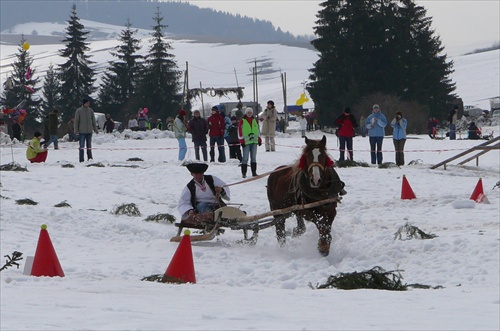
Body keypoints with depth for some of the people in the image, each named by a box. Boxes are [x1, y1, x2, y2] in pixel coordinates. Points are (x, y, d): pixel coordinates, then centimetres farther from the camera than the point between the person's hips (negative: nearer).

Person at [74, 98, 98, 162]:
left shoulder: (90, 110, 7)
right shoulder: (79, 111, -3)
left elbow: (93, 120, 12)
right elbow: (76, 121, -2)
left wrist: (95, 129, 10)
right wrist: (76, 130, -7)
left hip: (89, 131, 3)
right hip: (82, 131, -3)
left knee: (89, 146, 8)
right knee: (82, 146, -4)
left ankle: (90, 158, 14)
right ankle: (81, 159, -3)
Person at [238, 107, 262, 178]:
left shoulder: (255, 121, 14)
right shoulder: (242, 122, -2)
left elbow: (258, 131, 19)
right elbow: (240, 132, -4)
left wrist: (259, 140, 15)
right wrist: (242, 141, -9)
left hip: (254, 141, 5)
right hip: (246, 142, -5)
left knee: (253, 157, 9)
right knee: (245, 158, -6)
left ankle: (254, 172, 14)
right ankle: (244, 173, -3)